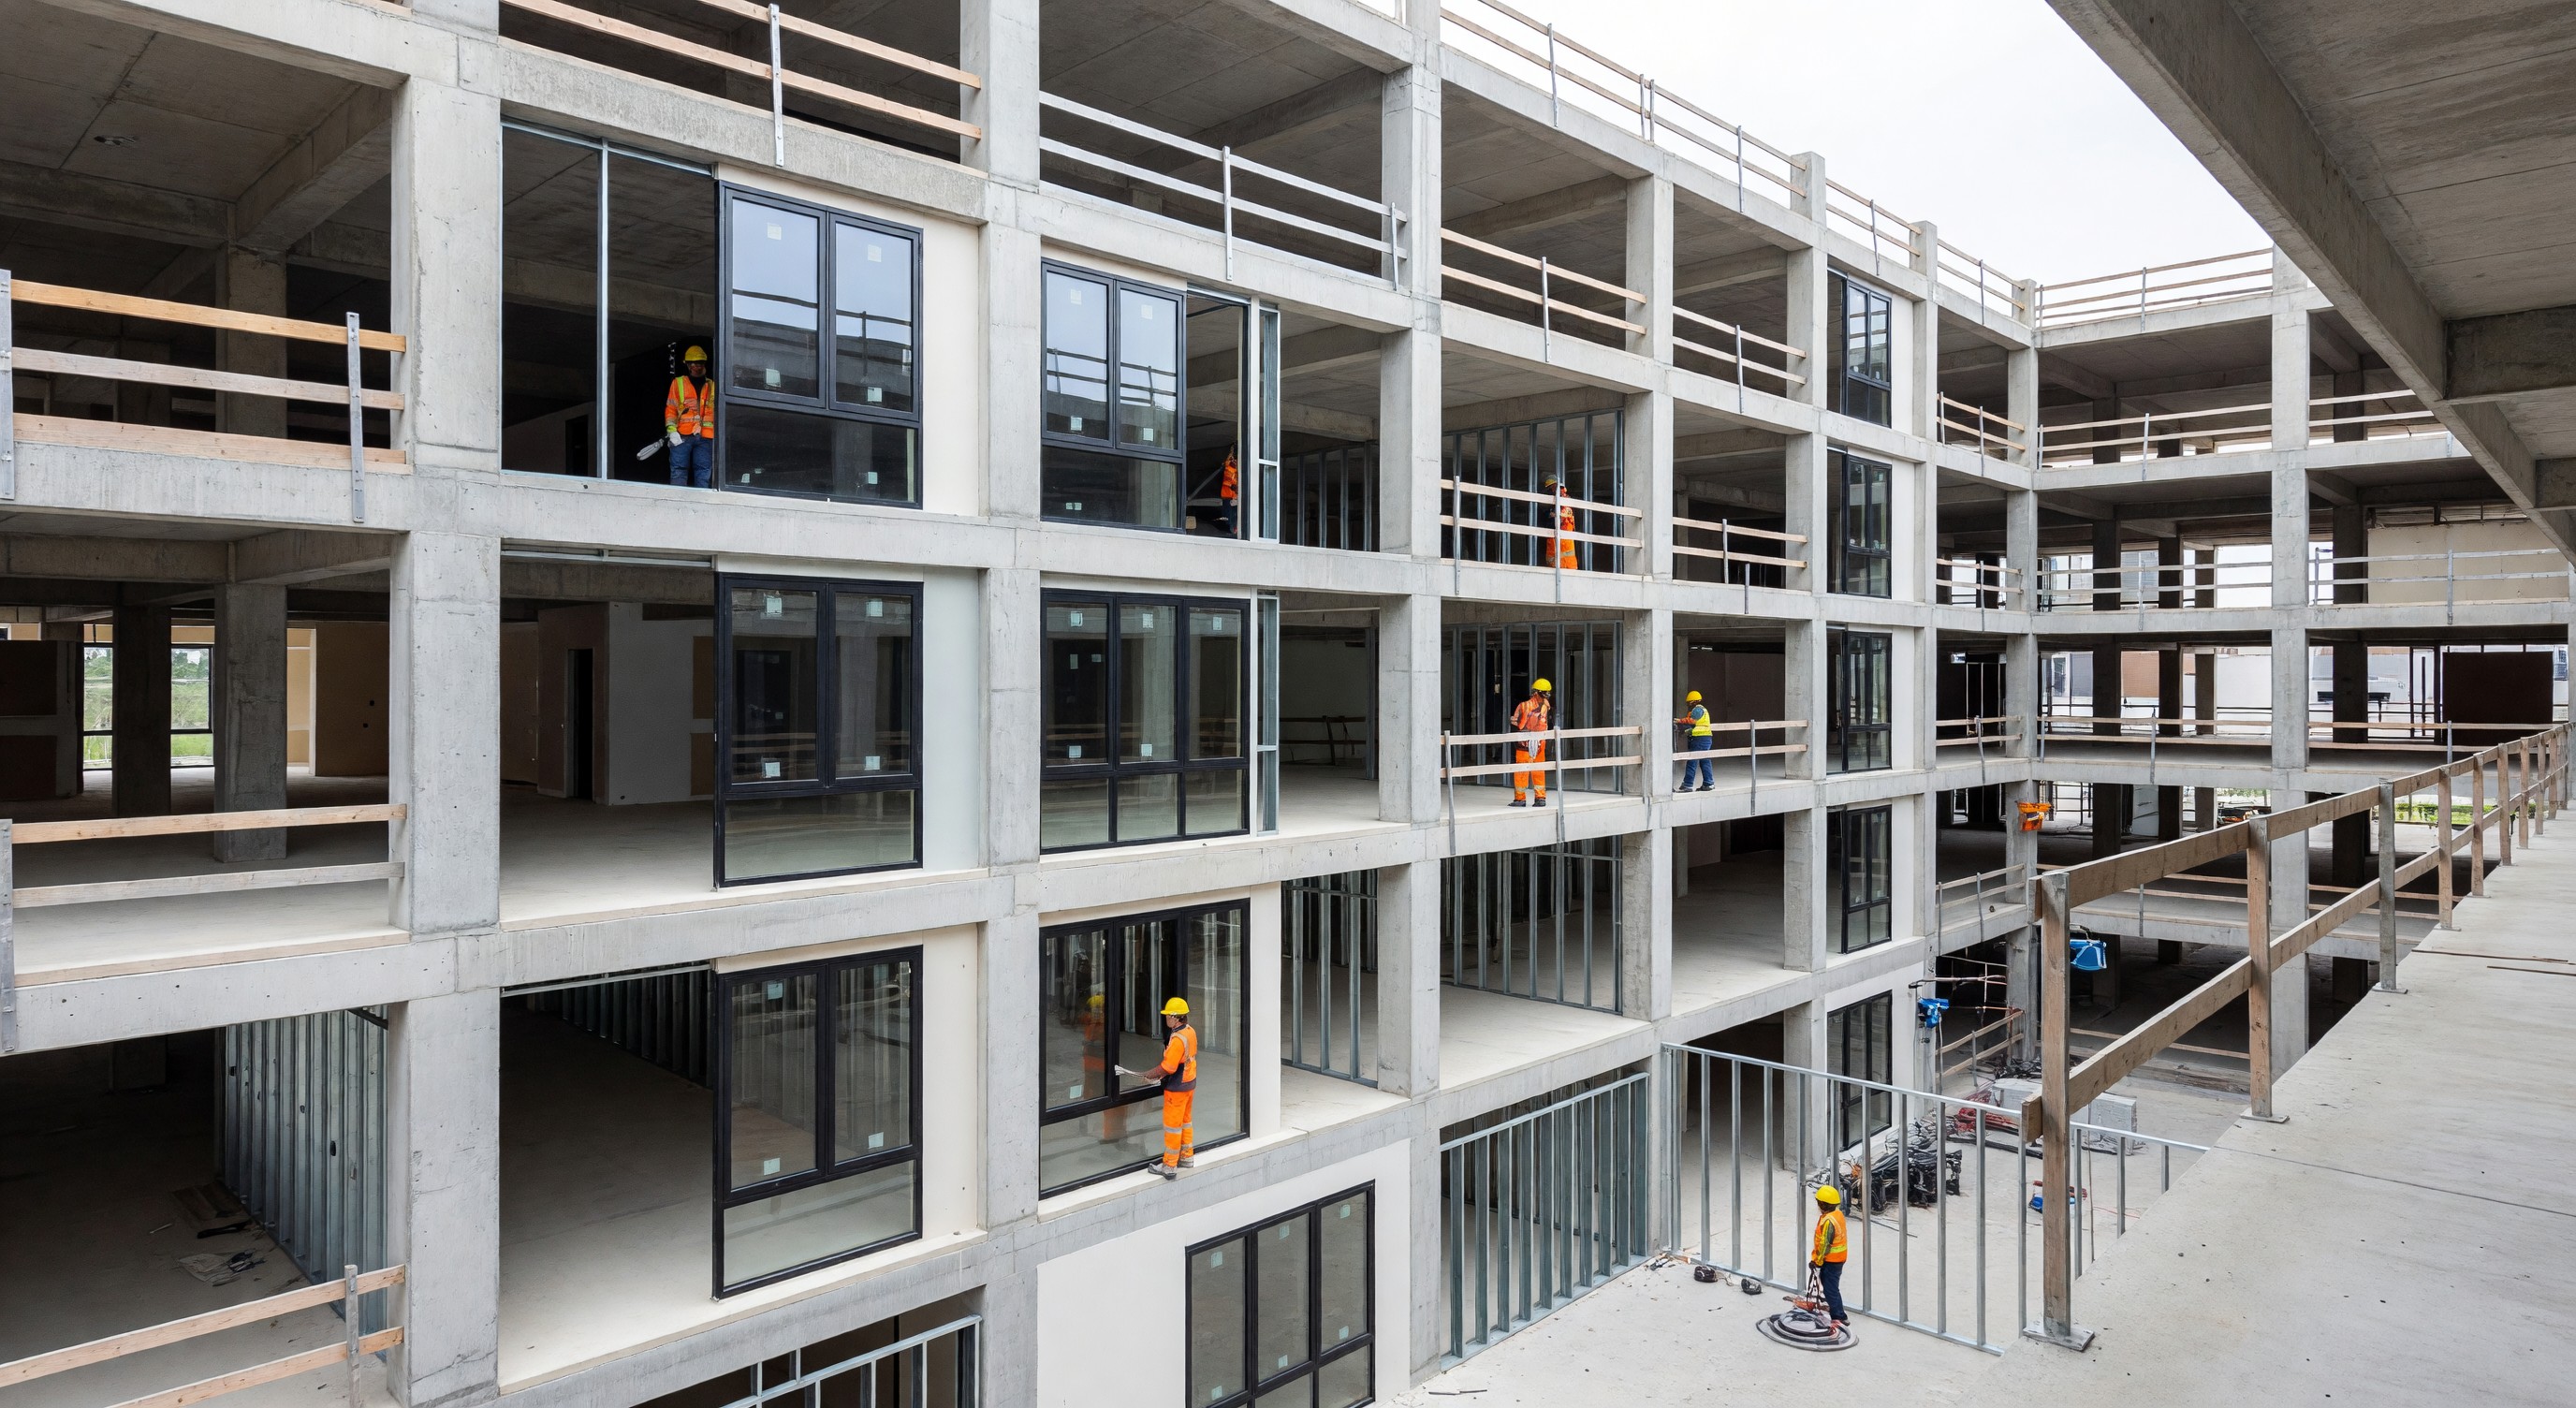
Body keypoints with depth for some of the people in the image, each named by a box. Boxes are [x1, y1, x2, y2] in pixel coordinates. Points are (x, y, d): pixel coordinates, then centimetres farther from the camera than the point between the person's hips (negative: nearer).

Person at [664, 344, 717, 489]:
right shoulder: (678, 383, 13)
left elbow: (717, 412, 17)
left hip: (705, 437, 2)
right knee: (679, 471, -7)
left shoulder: (712, 386, 18)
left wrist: (717, 436, 7)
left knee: (704, 473, -1)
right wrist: (672, 431, -6)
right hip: (682, 436, -2)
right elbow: (670, 409, 8)